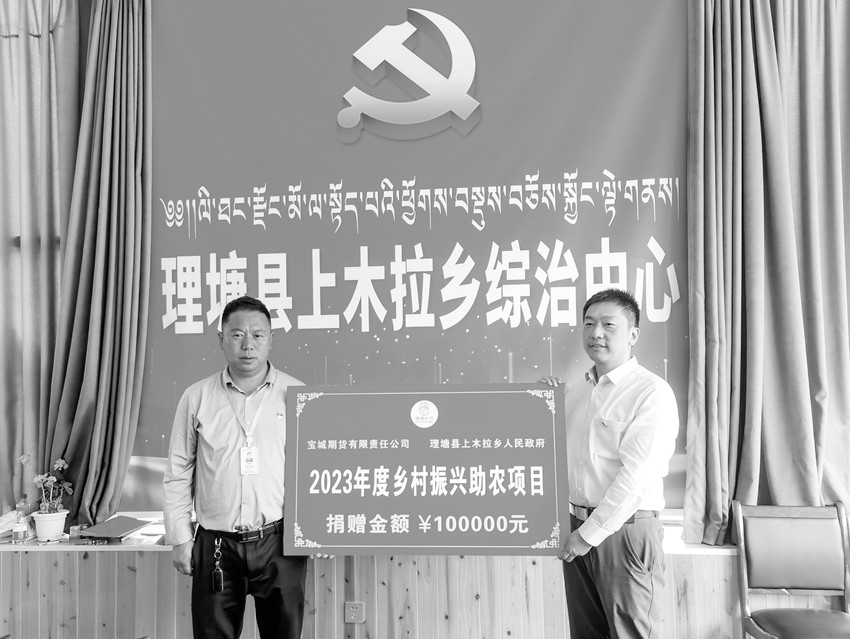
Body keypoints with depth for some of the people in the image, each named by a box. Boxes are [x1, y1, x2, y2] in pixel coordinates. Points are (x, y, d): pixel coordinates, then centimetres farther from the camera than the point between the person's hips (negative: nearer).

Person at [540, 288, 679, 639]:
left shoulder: (651, 392, -11)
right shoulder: (577, 390, 11)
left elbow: (636, 474, -17)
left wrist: (591, 532, -15)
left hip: (625, 530, -6)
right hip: (576, 530, 7)